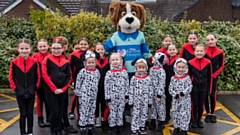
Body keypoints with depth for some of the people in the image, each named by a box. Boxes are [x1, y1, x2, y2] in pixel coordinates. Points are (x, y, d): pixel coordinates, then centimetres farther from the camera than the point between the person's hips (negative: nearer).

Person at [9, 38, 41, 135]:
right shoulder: (14, 62, -8)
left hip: (31, 92, 1)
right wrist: (15, 88, -4)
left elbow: (38, 77, 3)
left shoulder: (34, 62, -7)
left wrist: (35, 87, -3)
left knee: (30, 113, 11)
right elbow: (11, 77, 1)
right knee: (23, 114, 5)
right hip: (20, 93, -1)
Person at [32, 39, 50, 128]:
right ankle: (40, 119, 23)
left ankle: (48, 119, 21)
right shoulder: (35, 56, -6)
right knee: (39, 100, 12)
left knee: (48, 100, 9)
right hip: (39, 82, 0)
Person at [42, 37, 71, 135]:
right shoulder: (47, 59, -3)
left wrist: (63, 89, -7)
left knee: (60, 111, 10)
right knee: (54, 111, -3)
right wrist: (54, 88, -13)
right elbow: (45, 75, -9)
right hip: (50, 90, -3)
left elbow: (69, 77, 5)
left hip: (62, 90, 3)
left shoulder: (66, 62, 6)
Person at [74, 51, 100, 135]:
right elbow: (78, 82, -7)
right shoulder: (83, 72, -11)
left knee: (92, 111, 12)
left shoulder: (97, 71, 5)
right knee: (83, 111, -3)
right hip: (84, 95, -5)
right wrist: (78, 92, -5)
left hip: (93, 95, 6)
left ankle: (91, 127, 22)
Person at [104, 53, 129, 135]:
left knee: (120, 112, 11)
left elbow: (127, 85, 6)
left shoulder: (124, 72, 2)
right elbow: (106, 86, -6)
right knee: (113, 112, 6)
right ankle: (113, 128, 18)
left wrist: (126, 96, 5)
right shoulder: (109, 73, -7)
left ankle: (120, 127, 23)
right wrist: (108, 98, -8)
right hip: (112, 97, -3)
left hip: (122, 97, 3)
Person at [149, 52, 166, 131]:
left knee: (160, 107, 5)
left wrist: (159, 94, -18)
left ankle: (161, 123, 17)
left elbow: (162, 83, -17)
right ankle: (152, 123, 23)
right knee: (153, 107, 13)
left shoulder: (161, 70, -15)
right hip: (152, 92, 7)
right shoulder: (152, 69, 7)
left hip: (158, 92, -7)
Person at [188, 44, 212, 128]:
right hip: (194, 87, -1)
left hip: (203, 88, 1)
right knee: (194, 104, 7)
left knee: (201, 105, 11)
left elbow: (209, 77, 2)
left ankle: (199, 120, 26)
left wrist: (209, 89, 3)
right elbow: (188, 76, 0)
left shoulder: (208, 62, -6)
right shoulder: (191, 63, -9)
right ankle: (194, 120, 22)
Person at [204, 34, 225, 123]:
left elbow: (221, 66, 4)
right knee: (205, 95, 2)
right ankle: (208, 114, 16)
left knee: (212, 95, 1)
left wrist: (214, 75, -6)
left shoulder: (220, 52, -1)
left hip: (214, 77, 0)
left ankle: (213, 114, 17)